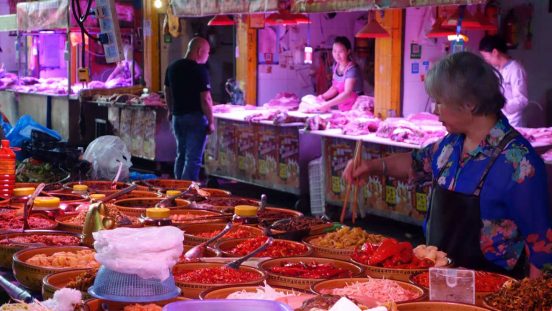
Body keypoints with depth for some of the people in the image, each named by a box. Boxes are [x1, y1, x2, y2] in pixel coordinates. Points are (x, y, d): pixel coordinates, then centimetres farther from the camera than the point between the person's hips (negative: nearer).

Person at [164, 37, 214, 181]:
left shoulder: (172, 67, 6)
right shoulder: (200, 70, -16)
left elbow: (167, 91, 17)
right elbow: (205, 99, -18)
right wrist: (211, 122, -11)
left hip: (177, 117, 7)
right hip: (195, 118, -7)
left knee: (181, 154, 19)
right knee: (193, 158, -3)